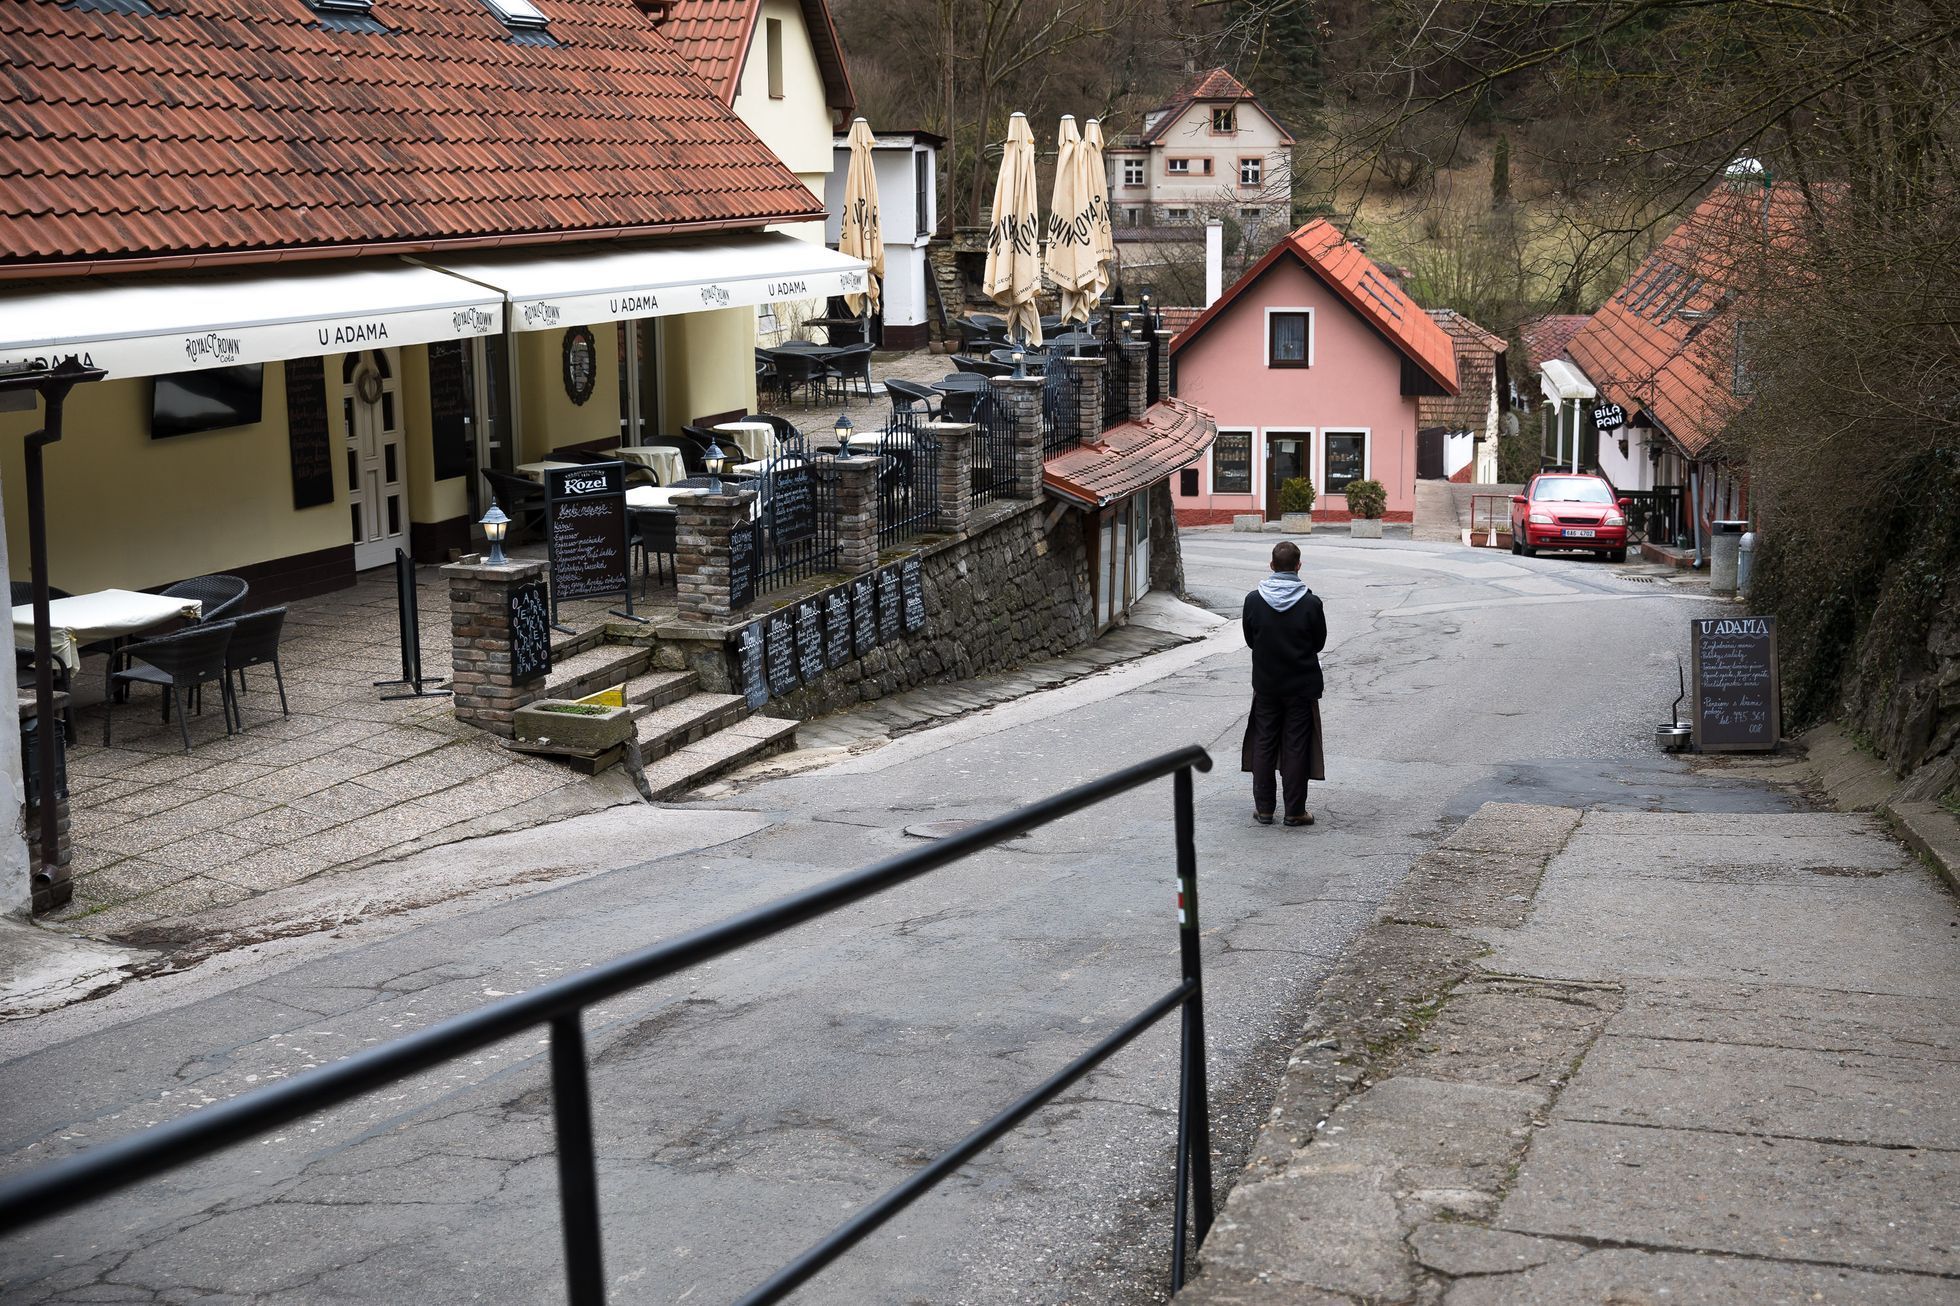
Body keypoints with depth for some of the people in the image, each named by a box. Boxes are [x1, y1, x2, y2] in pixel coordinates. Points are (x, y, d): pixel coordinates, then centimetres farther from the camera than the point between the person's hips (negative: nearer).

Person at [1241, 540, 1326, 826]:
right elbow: (1320, 643, -2)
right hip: (1301, 685, -2)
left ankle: (1264, 808, 16)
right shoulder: (1311, 603, -14)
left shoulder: (1254, 600, -9)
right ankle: (1295, 811, 10)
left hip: (1265, 684, 2)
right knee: (1296, 747, 6)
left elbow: (1249, 640, 2)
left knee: (1263, 745, 12)